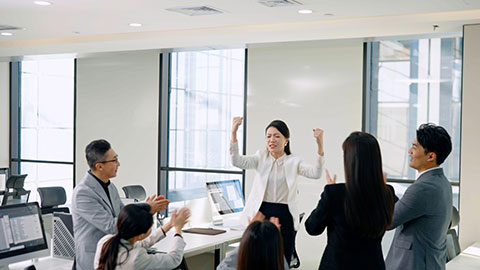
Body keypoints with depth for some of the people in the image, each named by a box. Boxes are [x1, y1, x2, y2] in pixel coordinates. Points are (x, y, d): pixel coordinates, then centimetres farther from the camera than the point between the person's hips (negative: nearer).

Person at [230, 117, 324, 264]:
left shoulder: (293, 161, 2)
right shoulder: (261, 157, 5)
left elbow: (315, 173, -14)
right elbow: (237, 162, -10)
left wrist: (320, 145, -28)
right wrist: (234, 133, -23)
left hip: (285, 218, -1)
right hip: (261, 215, 1)